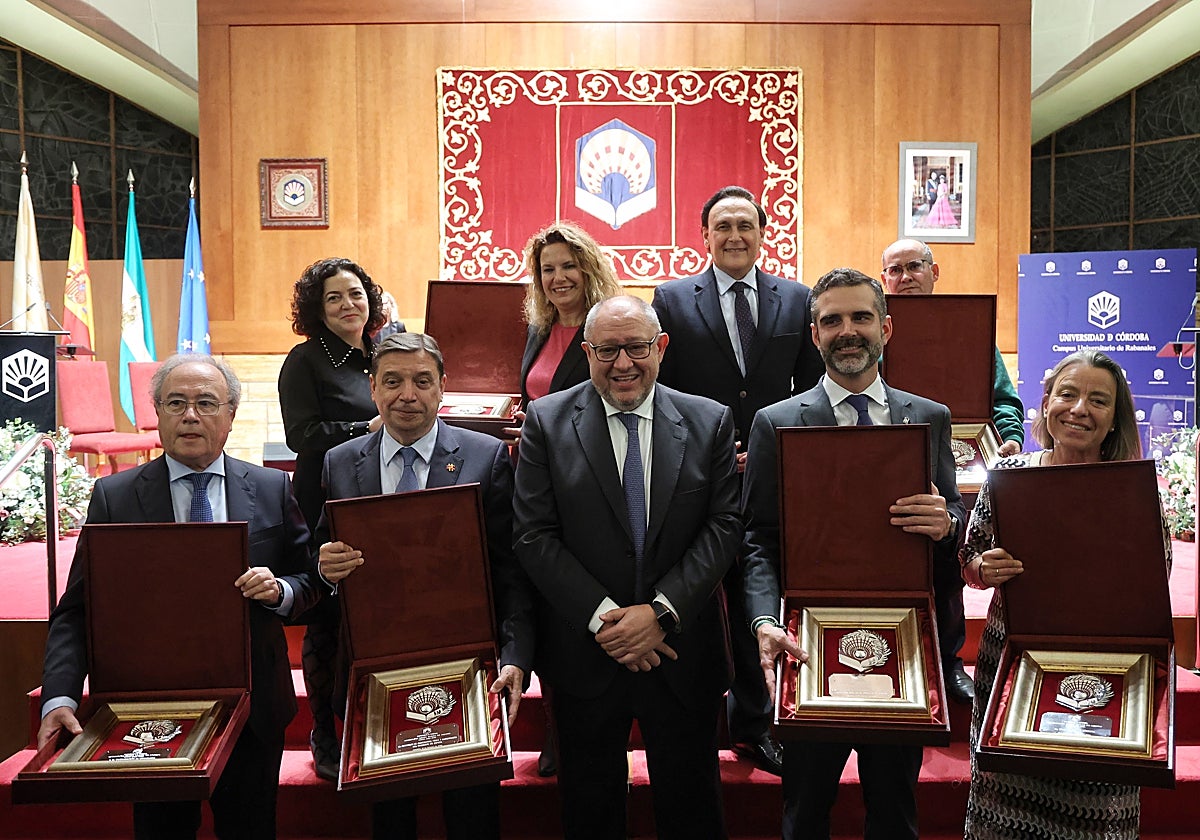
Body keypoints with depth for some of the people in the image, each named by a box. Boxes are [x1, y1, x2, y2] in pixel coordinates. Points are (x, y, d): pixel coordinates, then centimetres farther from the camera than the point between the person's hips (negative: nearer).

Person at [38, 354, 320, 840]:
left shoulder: (272, 489, -1)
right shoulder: (113, 496, -3)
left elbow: (309, 579, 5)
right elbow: (76, 609, -6)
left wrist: (279, 590, -18)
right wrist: (60, 698, -18)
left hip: (251, 710, 1)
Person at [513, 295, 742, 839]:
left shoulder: (710, 422, -1)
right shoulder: (547, 421, -4)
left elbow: (724, 526, -6)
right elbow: (533, 536, -9)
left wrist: (661, 610, -16)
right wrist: (602, 617, -16)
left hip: (683, 654, 1)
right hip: (585, 651, 0)